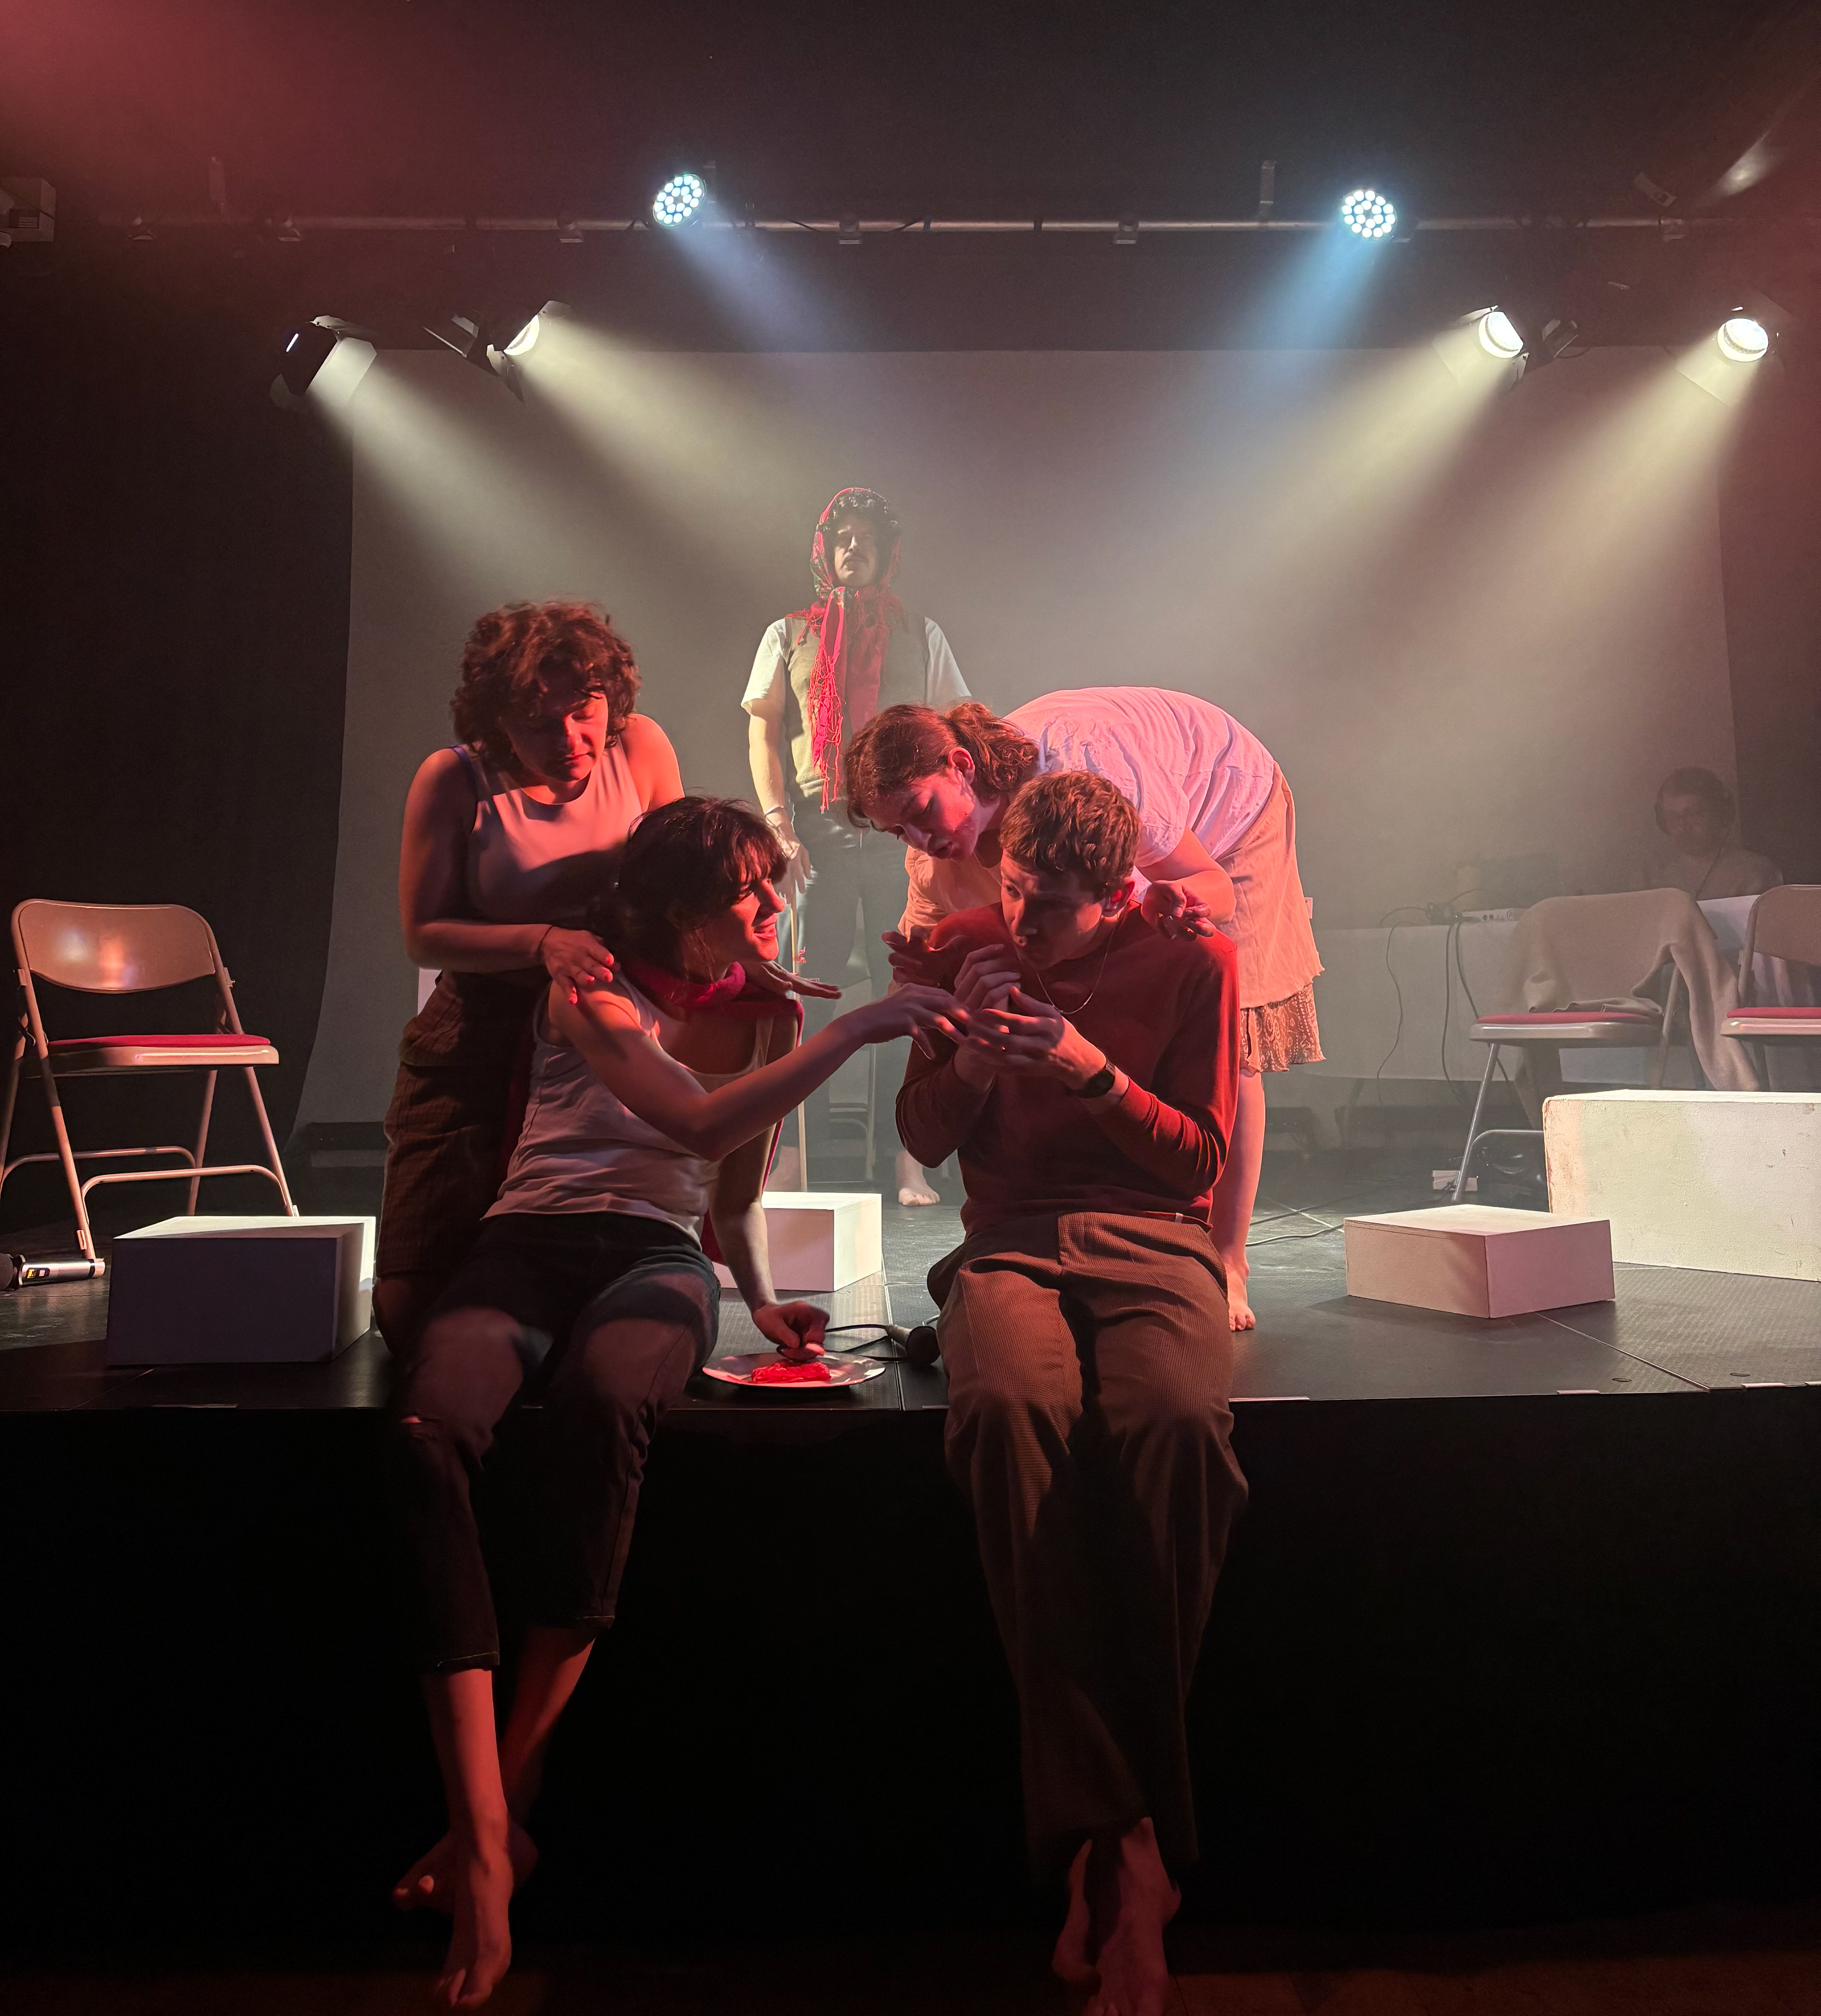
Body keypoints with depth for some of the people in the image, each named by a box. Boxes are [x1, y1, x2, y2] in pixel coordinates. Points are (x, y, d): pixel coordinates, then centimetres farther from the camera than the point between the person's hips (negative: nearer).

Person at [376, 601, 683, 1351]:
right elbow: (423, 934, -10)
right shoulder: (455, 781, -11)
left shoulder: (640, 748, -6)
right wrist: (543, 941, -26)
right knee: (413, 1313, 0)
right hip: (478, 1040, -1)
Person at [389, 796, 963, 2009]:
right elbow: (699, 1122, -17)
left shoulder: (767, 1014, 17)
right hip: (533, 1240, -1)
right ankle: (486, 1838, -33)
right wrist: (855, 1034, -21)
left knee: (602, 1399, -36)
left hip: (660, 1256, 2)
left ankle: (511, 1792, -24)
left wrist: (763, 1301, 19)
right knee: (431, 1430, -35)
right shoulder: (593, 992, 1)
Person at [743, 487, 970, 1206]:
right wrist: (779, 825, -6)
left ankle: (907, 1158, 5)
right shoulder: (789, 635, 14)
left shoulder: (921, 635, 15)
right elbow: (763, 733, 8)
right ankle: (795, 1154, 4)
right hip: (819, 839, 0)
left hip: (901, 836, 1)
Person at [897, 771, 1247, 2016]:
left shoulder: (1191, 960, 8)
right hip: (1011, 1242, 1)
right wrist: (975, 1046, -6)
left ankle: (1116, 1830, -19)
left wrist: (1092, 1072, -11)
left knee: (1181, 1423, -36)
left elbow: (1203, 1155, 5)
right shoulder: (965, 944, 13)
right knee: (1011, 1411, -36)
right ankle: (1114, 1836, -28)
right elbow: (925, 1136, 14)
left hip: (1151, 1238, 0)